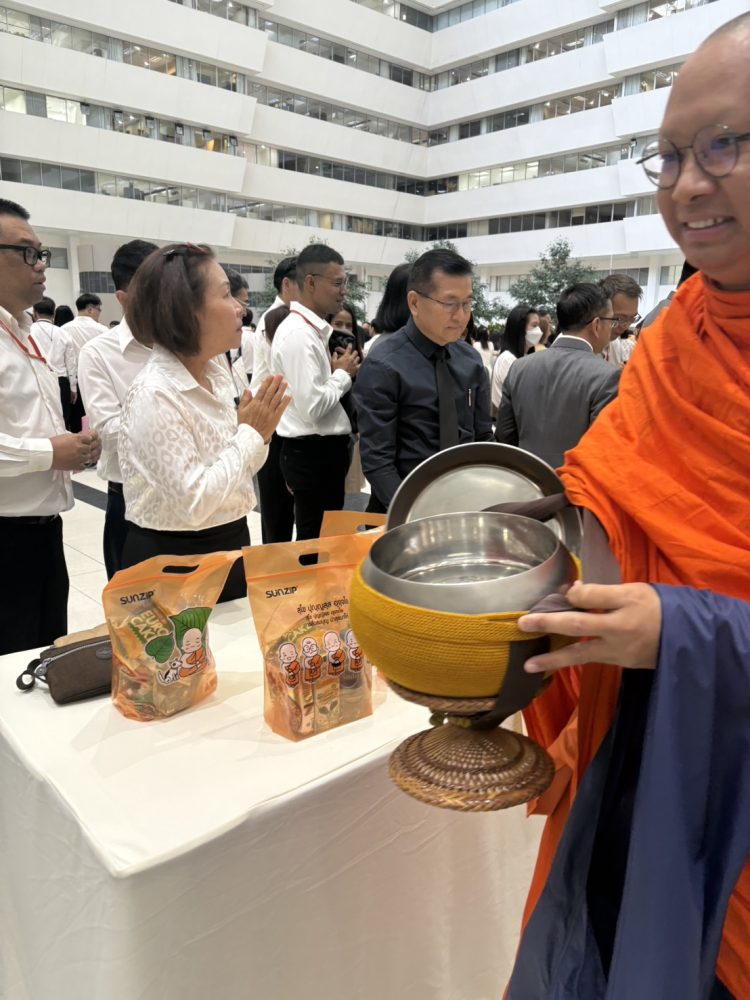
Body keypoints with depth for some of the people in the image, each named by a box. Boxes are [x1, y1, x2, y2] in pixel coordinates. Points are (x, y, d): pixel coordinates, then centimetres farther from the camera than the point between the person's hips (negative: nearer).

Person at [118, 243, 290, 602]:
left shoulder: (217, 371, 1)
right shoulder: (154, 396, -22)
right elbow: (194, 502, -27)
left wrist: (256, 434, -9)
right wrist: (251, 434, -20)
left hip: (229, 546, 8)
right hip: (175, 562, -8)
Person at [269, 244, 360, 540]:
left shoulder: (313, 329, 12)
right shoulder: (298, 334, -18)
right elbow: (312, 407, -25)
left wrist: (337, 373, 3)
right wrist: (343, 373, -11)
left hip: (323, 449, 10)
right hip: (313, 454, -10)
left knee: (324, 537, 19)